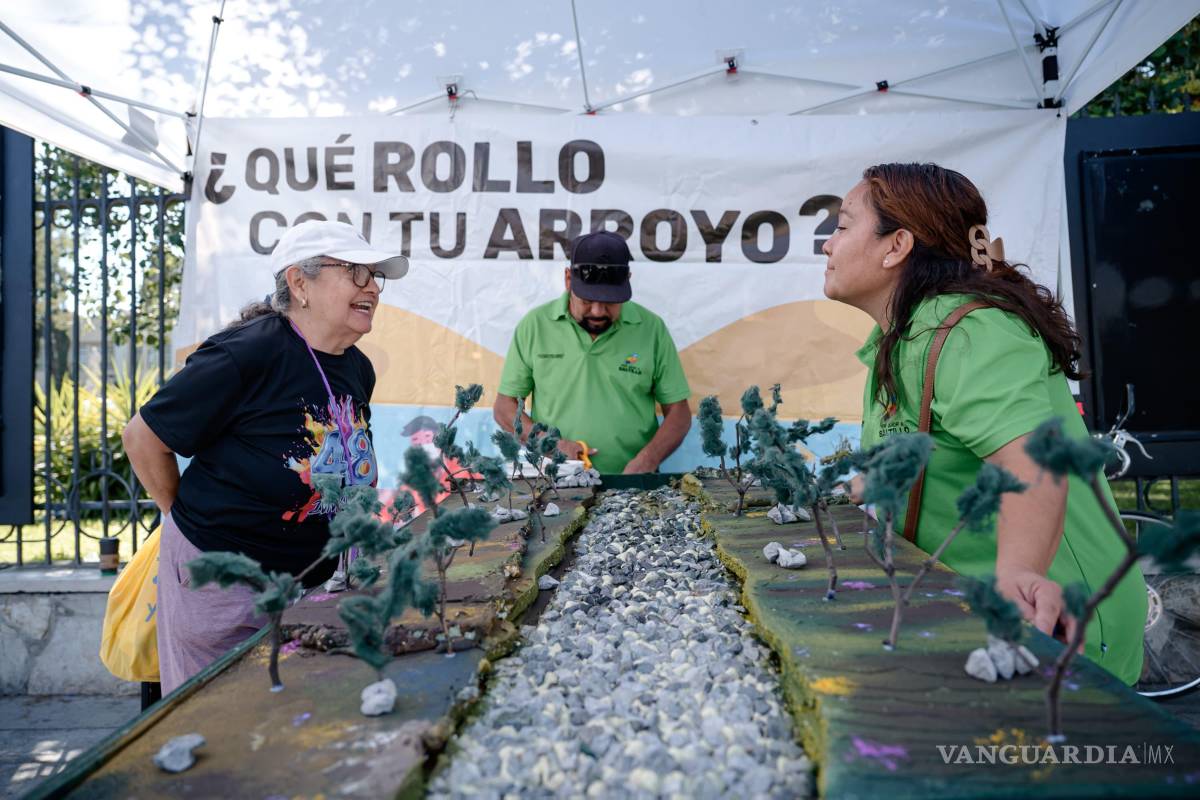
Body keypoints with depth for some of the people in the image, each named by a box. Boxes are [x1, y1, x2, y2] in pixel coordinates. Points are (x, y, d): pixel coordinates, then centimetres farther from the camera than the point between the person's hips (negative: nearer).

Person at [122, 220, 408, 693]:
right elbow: (142, 437, -13)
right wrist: (190, 517, -5)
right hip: (218, 578, -6)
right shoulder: (246, 355, -22)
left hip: (309, 579, 6)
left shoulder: (358, 370, 1)